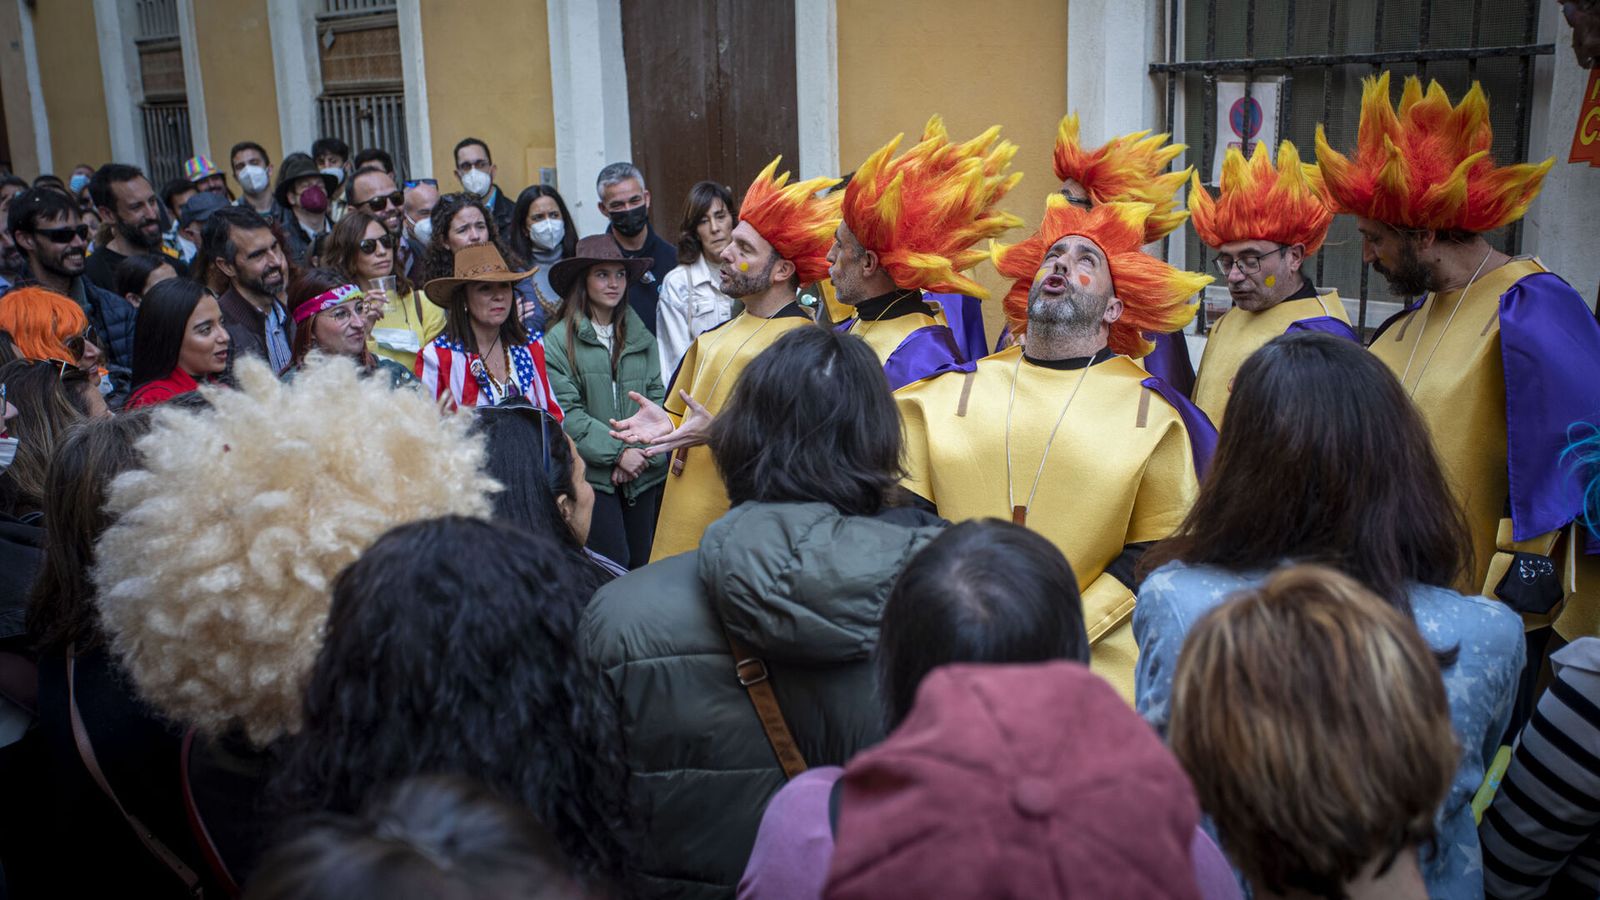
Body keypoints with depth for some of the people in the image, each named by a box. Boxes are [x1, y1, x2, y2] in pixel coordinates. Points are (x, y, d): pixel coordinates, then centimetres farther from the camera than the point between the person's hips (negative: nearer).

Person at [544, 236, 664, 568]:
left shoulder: (640, 336, 10)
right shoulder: (559, 340, -6)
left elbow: (656, 398, 6)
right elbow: (566, 412, -10)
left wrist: (641, 453, -8)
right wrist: (618, 452, -14)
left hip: (645, 475, 4)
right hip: (593, 475, -4)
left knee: (644, 566, 10)